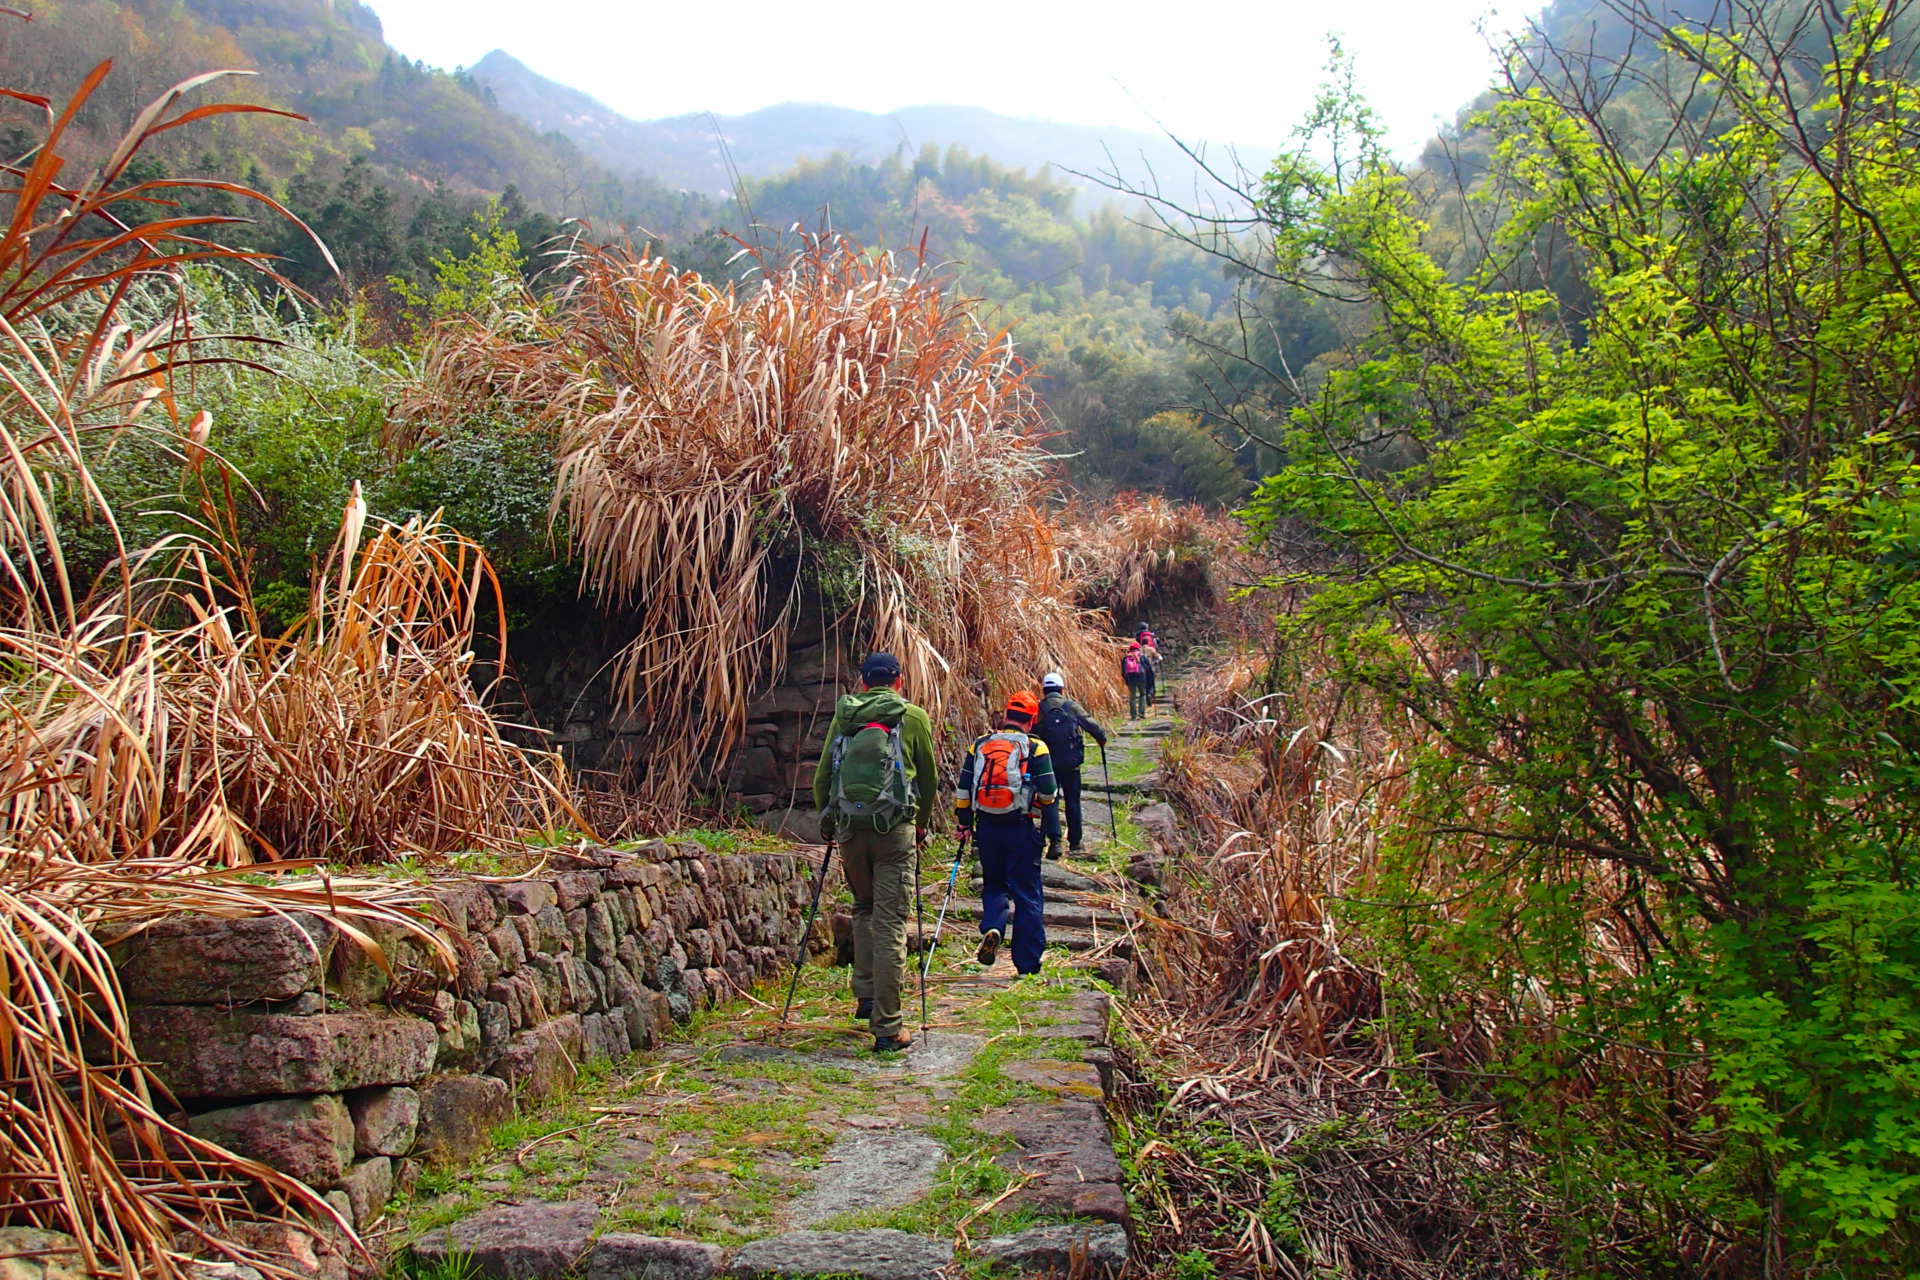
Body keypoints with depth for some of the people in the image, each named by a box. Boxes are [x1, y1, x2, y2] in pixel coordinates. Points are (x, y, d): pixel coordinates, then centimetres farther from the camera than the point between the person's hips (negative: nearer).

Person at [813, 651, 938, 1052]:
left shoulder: (844, 715, 11)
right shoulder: (913, 717, 5)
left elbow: (822, 776, 13)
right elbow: (929, 777, 14)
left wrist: (826, 821, 26)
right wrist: (922, 824, 28)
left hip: (850, 827, 3)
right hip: (895, 827, -3)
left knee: (863, 908, 25)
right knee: (890, 923, -2)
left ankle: (865, 995, 21)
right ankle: (887, 1027, -2)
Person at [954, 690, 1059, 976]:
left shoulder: (979, 745, 7)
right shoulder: (1035, 748, -3)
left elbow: (963, 790, 8)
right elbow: (1048, 796, -5)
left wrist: (964, 825, 17)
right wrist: (1053, 836, 2)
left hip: (987, 829, 3)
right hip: (1021, 831, -3)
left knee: (994, 885, 21)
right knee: (1027, 895, 6)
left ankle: (991, 929, -7)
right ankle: (1028, 963, 9)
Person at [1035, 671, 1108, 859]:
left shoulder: (1038, 709, 1)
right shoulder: (1072, 706, 1)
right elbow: (1091, 725, -1)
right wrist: (1102, 738, 16)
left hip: (1048, 764, -1)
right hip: (1071, 763, 1)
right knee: (1072, 801, 13)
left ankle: (1055, 841, -11)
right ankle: (1075, 841, 19)